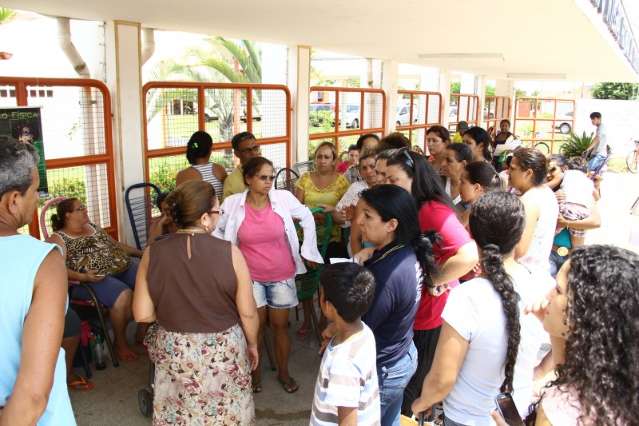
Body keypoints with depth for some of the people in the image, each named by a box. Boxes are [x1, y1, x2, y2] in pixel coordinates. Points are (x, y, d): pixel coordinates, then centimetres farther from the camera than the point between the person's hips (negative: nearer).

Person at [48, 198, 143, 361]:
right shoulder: (59, 238, 3)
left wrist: (142, 253, 18)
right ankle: (120, 342, -8)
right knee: (124, 296, -33)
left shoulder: (93, 227, 24)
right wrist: (83, 277, -26)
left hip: (122, 267, 7)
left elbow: (116, 245, 28)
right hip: (95, 279, -7)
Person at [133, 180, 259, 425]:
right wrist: (252, 344, 7)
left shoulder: (153, 253, -11)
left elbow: (142, 315, -6)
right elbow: (248, 313, -10)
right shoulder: (229, 252, -17)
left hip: (173, 351, 2)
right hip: (224, 350, -2)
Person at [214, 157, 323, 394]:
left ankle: (283, 372, 32)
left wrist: (308, 251, 2)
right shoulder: (232, 204, -12)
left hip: (282, 275, 1)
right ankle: (255, 372, 31)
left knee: (280, 325, 12)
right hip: (250, 277, 0)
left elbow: (307, 218, 4)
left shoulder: (283, 198, -12)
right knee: (256, 326, 9)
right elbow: (216, 230, 4)